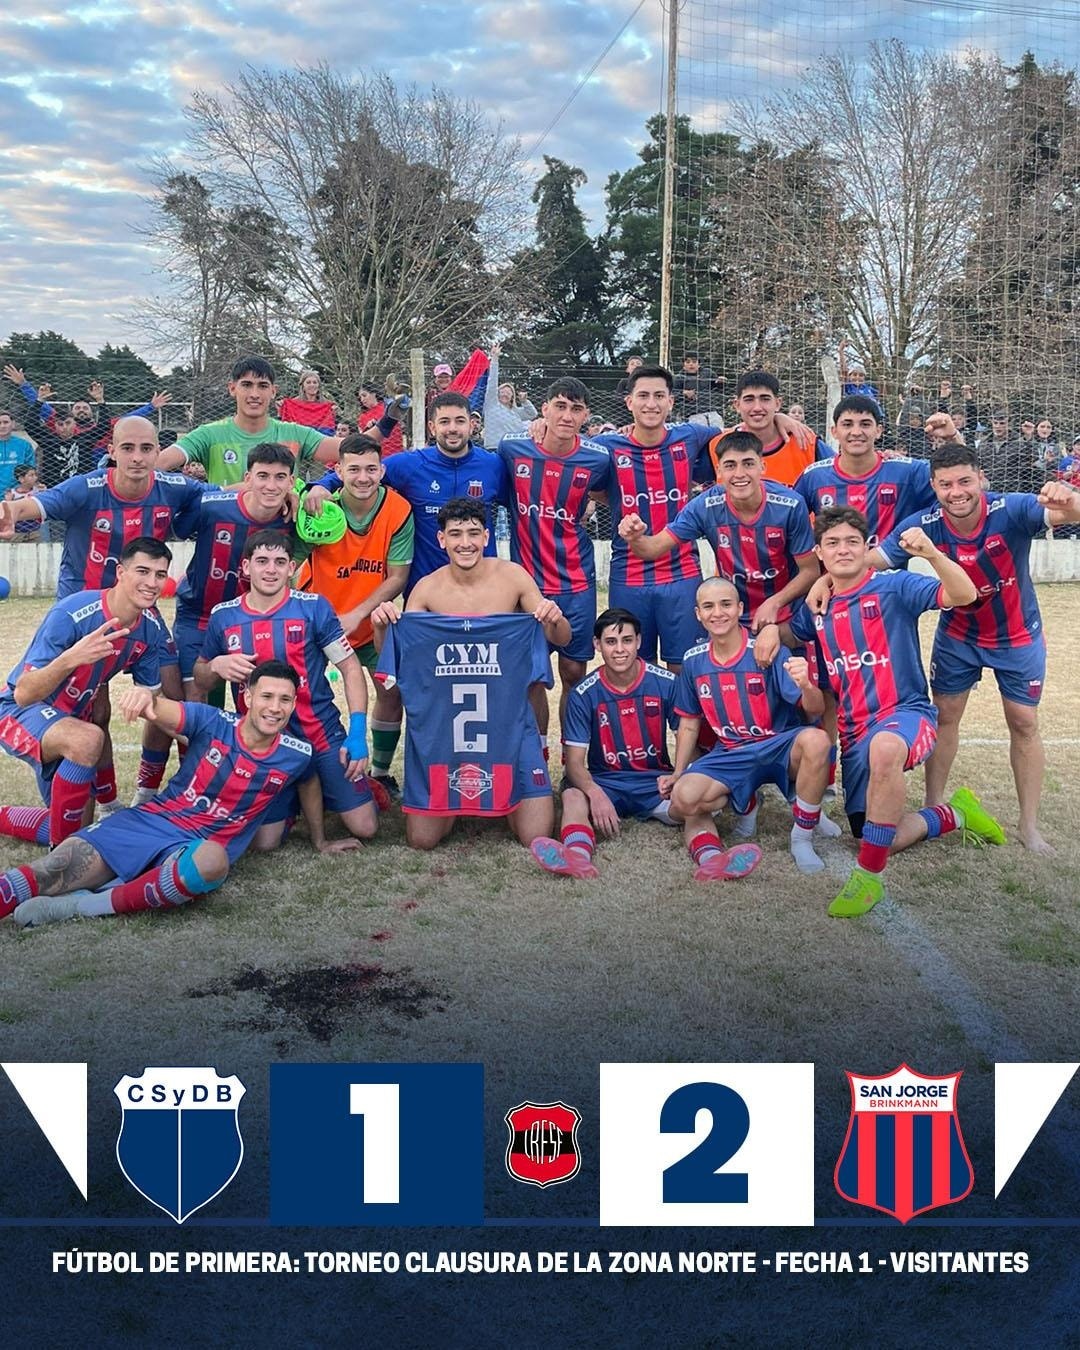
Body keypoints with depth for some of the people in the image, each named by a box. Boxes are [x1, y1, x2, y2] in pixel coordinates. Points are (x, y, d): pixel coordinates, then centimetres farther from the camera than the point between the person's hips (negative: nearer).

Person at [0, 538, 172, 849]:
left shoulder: (152, 629, -11)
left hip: (69, 719, 7)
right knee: (88, 739, -38)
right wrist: (69, 659, -51)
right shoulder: (72, 614, -30)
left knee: (76, 823, 13)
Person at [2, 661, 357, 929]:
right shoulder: (213, 722, -6)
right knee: (59, 867, -22)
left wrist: (320, 843, 36)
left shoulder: (296, 754, 0)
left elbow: (309, 782, 24)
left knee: (213, 861, -40)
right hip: (150, 820, 1)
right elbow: (164, 712, -24)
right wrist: (147, 697, -50)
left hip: (201, 845, -1)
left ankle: (88, 906, -30)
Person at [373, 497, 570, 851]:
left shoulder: (512, 576, -4)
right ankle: (453, 802, 34)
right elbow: (393, 653, 4)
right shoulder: (427, 589, -3)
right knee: (421, 840, 0)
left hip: (507, 718, 0)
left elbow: (562, 639, 1)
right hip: (440, 719, 1)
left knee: (537, 837, -5)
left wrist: (555, 620, -21)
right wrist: (381, 627, -16)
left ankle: (500, 801, 29)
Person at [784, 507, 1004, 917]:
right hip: (853, 731, 6)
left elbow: (964, 594, -19)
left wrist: (932, 553, -36)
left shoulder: (893, 587, -6)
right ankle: (954, 814, 34)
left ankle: (868, 876, -32)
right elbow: (783, 634, 25)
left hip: (904, 712, -6)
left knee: (884, 747, -44)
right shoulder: (817, 608, 10)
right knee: (884, 839, 2)